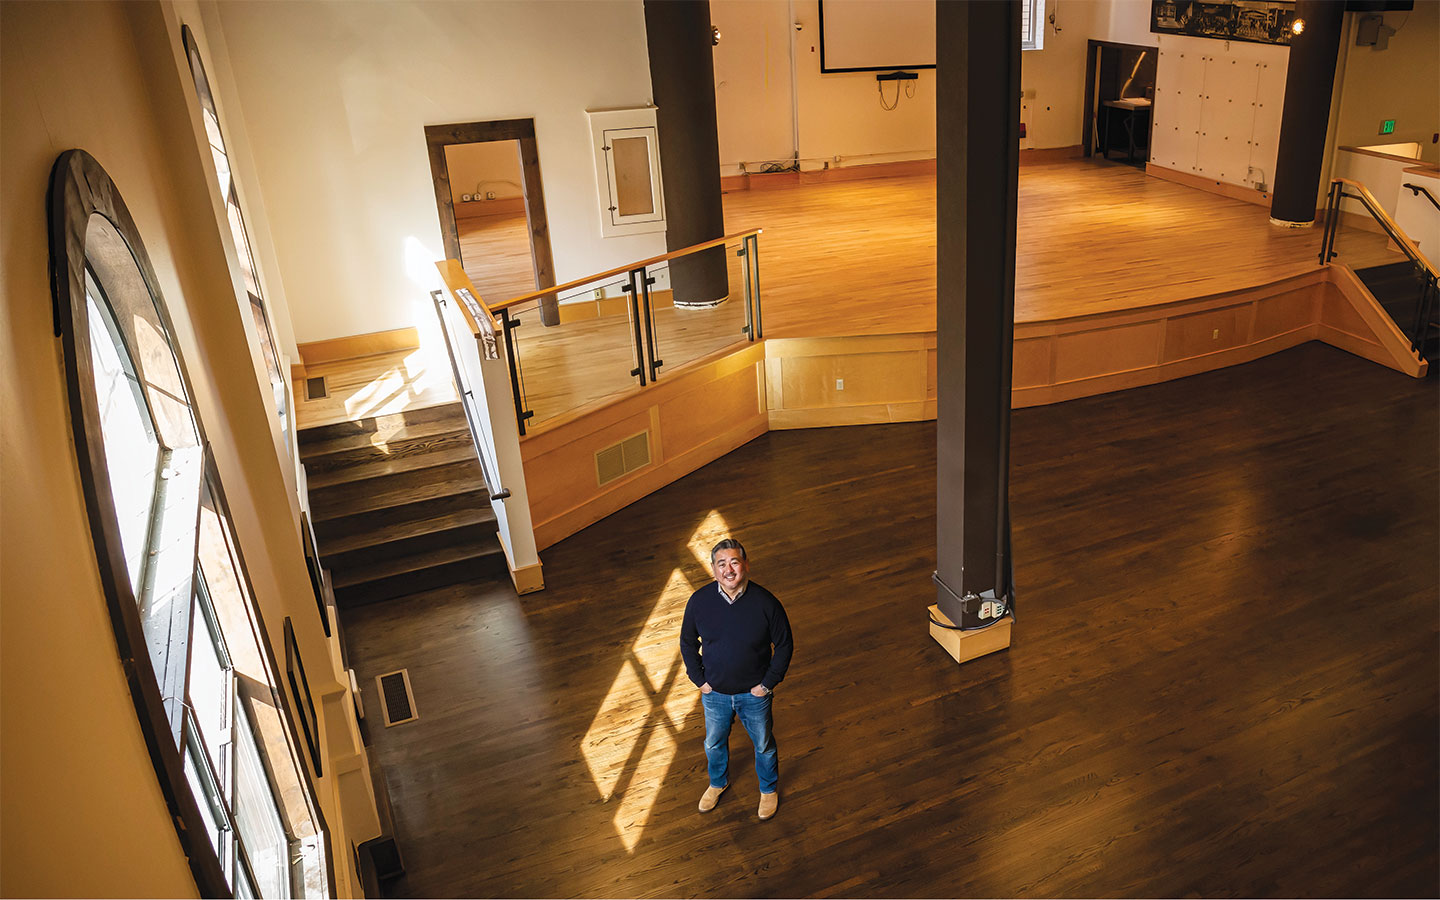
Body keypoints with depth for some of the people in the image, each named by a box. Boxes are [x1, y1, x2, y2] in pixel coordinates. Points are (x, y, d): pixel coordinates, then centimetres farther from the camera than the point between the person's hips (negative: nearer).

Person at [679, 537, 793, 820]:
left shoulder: (765, 603, -23)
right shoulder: (699, 601, -17)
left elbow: (784, 645, -9)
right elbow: (687, 642, 0)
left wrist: (768, 683, -10)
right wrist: (699, 680, -3)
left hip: (754, 694, -2)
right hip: (715, 693, 2)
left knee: (764, 745, 20)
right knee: (714, 743, 25)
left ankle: (769, 789, 49)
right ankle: (718, 783, 55)